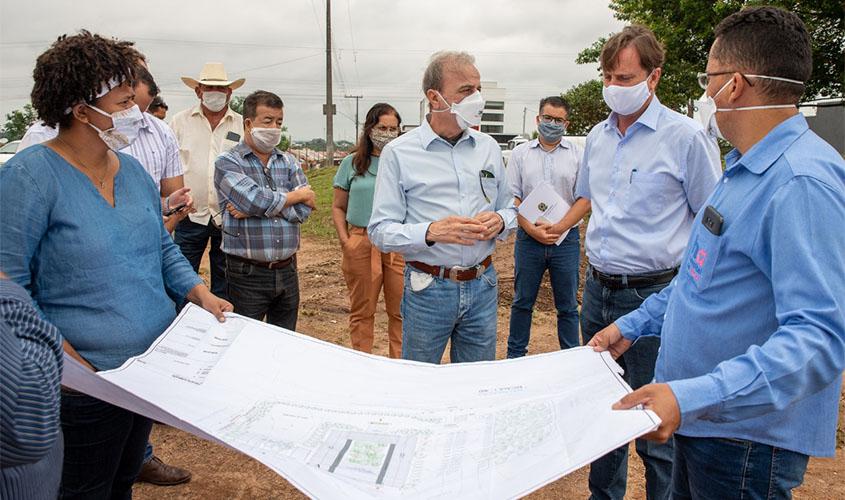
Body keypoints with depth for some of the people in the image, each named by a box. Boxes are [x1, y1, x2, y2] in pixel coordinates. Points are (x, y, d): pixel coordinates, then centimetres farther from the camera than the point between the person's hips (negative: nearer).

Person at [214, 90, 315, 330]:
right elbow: (256, 199, -21)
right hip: (248, 273, -5)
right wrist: (299, 195, -6)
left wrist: (255, 209, -14)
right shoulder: (227, 163, -4)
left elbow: (304, 210, -3)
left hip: (287, 271, 5)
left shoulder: (289, 162, 10)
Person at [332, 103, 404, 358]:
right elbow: (338, 207, 10)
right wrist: (345, 241, -2)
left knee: (401, 310, 2)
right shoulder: (352, 163, 7)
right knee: (361, 311, 10)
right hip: (361, 243, 0)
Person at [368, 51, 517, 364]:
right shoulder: (399, 153, -6)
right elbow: (380, 231, -10)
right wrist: (432, 232, -27)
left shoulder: (488, 147, 8)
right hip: (428, 289, -4)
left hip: (482, 285, 4)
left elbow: (508, 208, 15)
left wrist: (499, 221, -9)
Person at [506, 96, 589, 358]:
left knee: (567, 306, 7)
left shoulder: (578, 155, 5)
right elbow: (512, 198, 1)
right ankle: (515, 354, 23)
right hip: (528, 237, 1)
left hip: (566, 238, 0)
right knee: (522, 302, 10)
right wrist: (532, 229, -11)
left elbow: (585, 198, -2)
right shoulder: (520, 153, 7)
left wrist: (557, 228, -13)